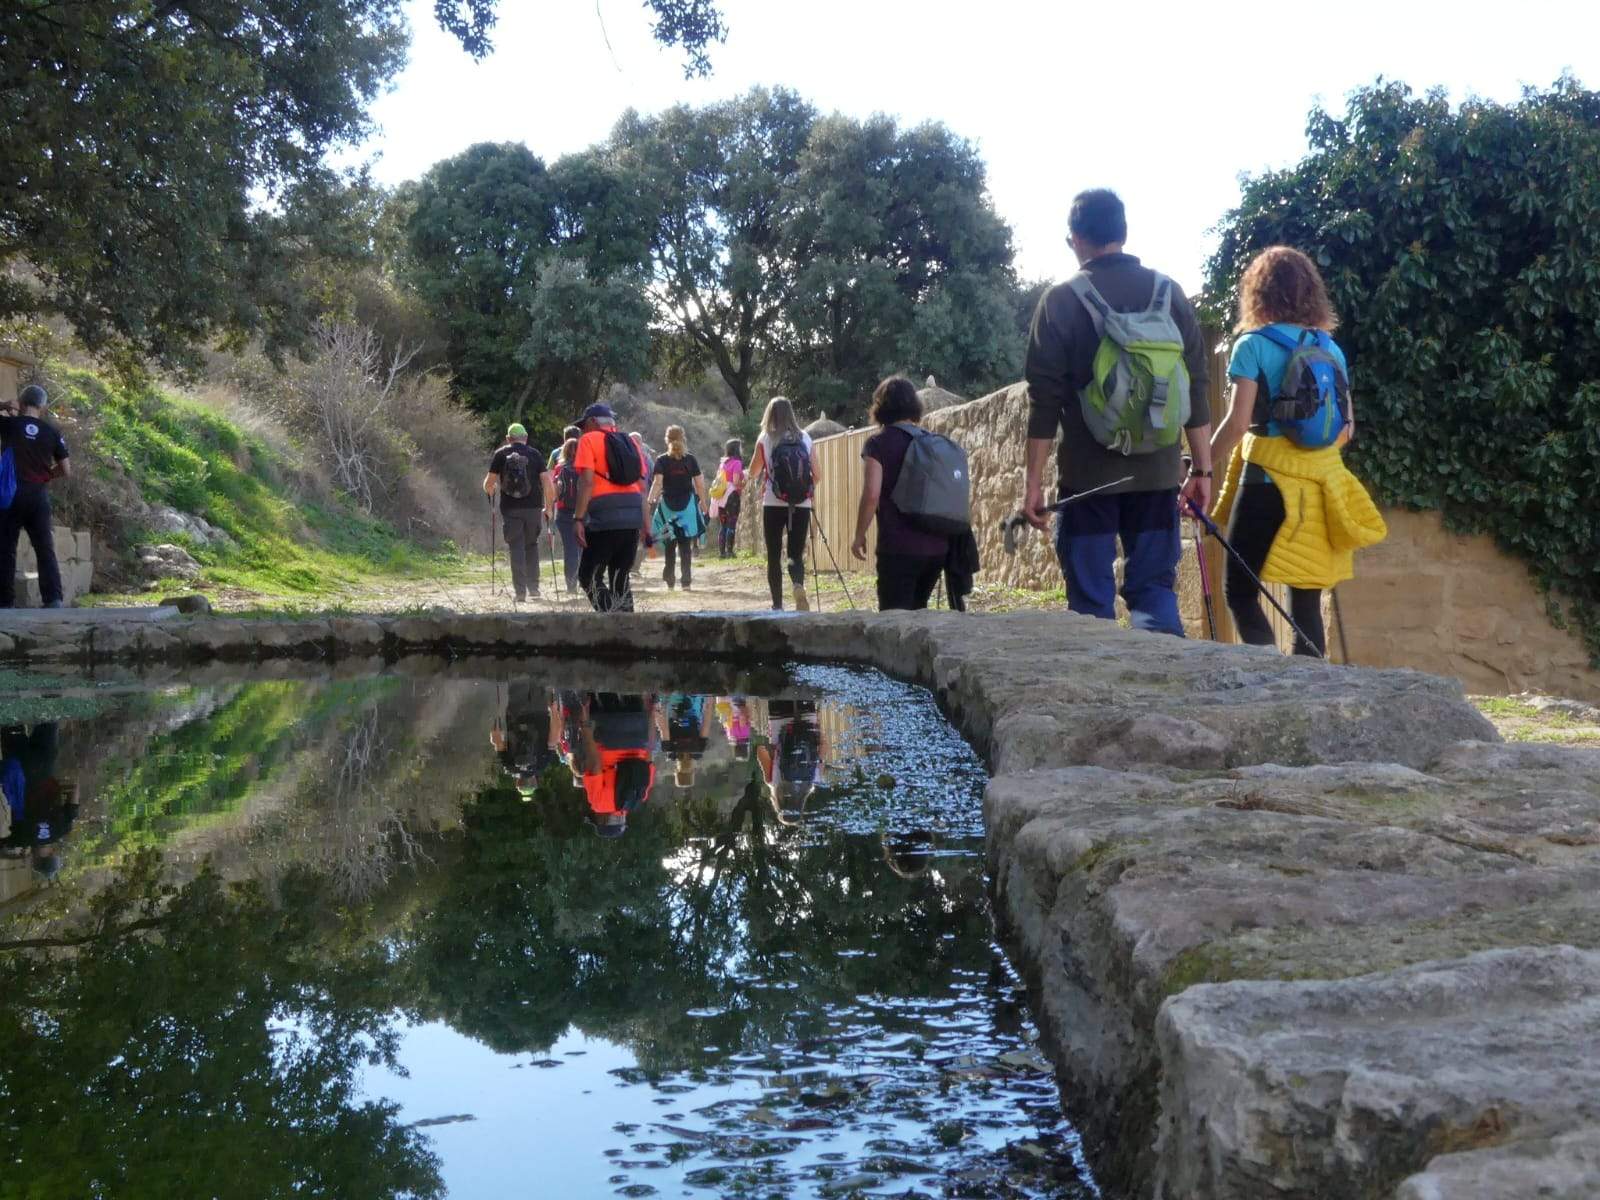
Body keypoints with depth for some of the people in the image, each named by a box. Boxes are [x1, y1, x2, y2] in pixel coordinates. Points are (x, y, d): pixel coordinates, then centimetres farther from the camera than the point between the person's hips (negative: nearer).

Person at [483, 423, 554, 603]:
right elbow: (548, 483, -3)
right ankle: (533, 587, 14)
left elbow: (488, 484, 1)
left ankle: (520, 591, -4)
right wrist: (549, 507, 6)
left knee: (515, 548, 2)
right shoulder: (535, 454, 4)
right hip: (533, 507, 1)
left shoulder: (500, 454, 2)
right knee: (531, 545, 16)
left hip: (510, 508, -1)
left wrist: (490, 492, 24)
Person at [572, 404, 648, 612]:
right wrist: (643, 523, 20)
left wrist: (578, 519, -12)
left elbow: (587, 482, -10)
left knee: (588, 576, 0)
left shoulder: (589, 440, 1)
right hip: (633, 518, 6)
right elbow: (642, 486, 16)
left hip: (604, 518, -6)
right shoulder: (629, 443, 18)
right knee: (621, 577, 15)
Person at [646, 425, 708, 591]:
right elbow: (700, 484, -1)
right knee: (685, 545, 5)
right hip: (688, 504, 0)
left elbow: (657, 483, -15)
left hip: (668, 505, 0)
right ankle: (686, 580, -1)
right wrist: (703, 503, 7)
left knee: (670, 544, 14)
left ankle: (670, 579, 18)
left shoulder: (662, 461, -2)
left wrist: (650, 502, -22)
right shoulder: (691, 459, 1)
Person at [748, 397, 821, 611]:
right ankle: (799, 585, -23)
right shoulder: (805, 438, 4)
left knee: (774, 557, 8)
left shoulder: (765, 439, -1)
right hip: (801, 505, 2)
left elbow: (753, 472, 10)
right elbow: (817, 476, 6)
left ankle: (778, 606, 6)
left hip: (773, 505, -1)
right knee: (796, 554, 7)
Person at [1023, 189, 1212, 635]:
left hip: (1088, 476, -2)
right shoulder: (1168, 293, 5)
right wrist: (1202, 469, 11)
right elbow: (1195, 391, 6)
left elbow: (1045, 401, -5)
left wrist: (1034, 483, -1)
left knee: (1091, 601, 4)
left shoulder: (1060, 301, -3)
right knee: (1155, 588, 8)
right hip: (1158, 473, 3)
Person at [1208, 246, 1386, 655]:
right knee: (1307, 601, 8)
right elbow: (1347, 428, 11)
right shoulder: (1330, 348, 9)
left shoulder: (1254, 345, -7)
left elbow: (1237, 423, -14)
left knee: (1240, 591, 3)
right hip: (1324, 482, 5)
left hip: (1269, 480, -5)